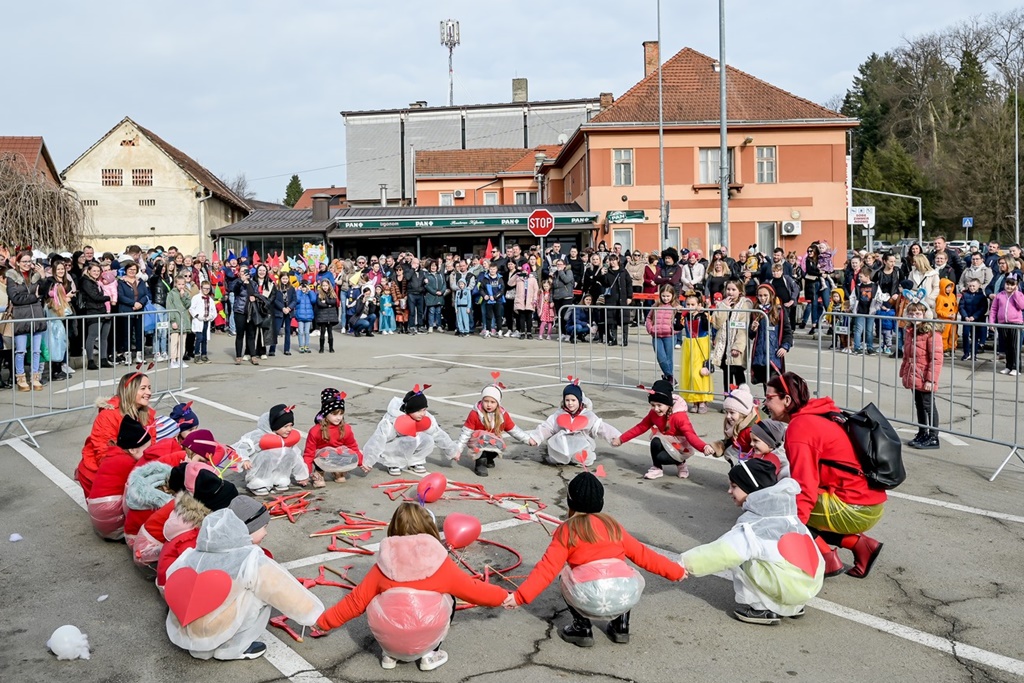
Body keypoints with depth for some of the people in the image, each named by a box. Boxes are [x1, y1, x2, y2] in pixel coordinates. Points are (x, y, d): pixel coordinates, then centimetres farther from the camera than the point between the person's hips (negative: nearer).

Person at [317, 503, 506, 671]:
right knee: (447, 598, 25)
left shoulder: (384, 564, 11)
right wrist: (503, 597, 33)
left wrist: (324, 622, 29)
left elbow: (356, 600, 15)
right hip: (427, 636, -2)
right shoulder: (440, 562, 7)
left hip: (386, 637, 3)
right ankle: (429, 654, 16)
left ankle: (389, 654, 19)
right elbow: (472, 589, 16)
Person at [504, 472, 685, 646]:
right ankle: (621, 626, 29)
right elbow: (642, 554, 28)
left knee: (565, 576, 29)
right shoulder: (613, 525, 24)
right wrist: (675, 571, 39)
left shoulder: (567, 530, 14)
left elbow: (547, 568, 4)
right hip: (626, 597, 3)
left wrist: (521, 596, 2)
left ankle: (582, 629, 21)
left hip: (590, 601, -3)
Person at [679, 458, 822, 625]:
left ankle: (761, 609, 1)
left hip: (789, 588, -9)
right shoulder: (783, 515, 15)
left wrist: (686, 563, -16)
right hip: (811, 584, 9)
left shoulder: (753, 526, -11)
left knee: (738, 558, -4)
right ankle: (791, 606, 21)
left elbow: (722, 552, -19)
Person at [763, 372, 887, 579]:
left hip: (854, 509, -9)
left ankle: (829, 560, -1)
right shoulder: (820, 414, 11)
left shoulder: (799, 427, -15)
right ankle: (860, 544, 12)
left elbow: (805, 488, -21)